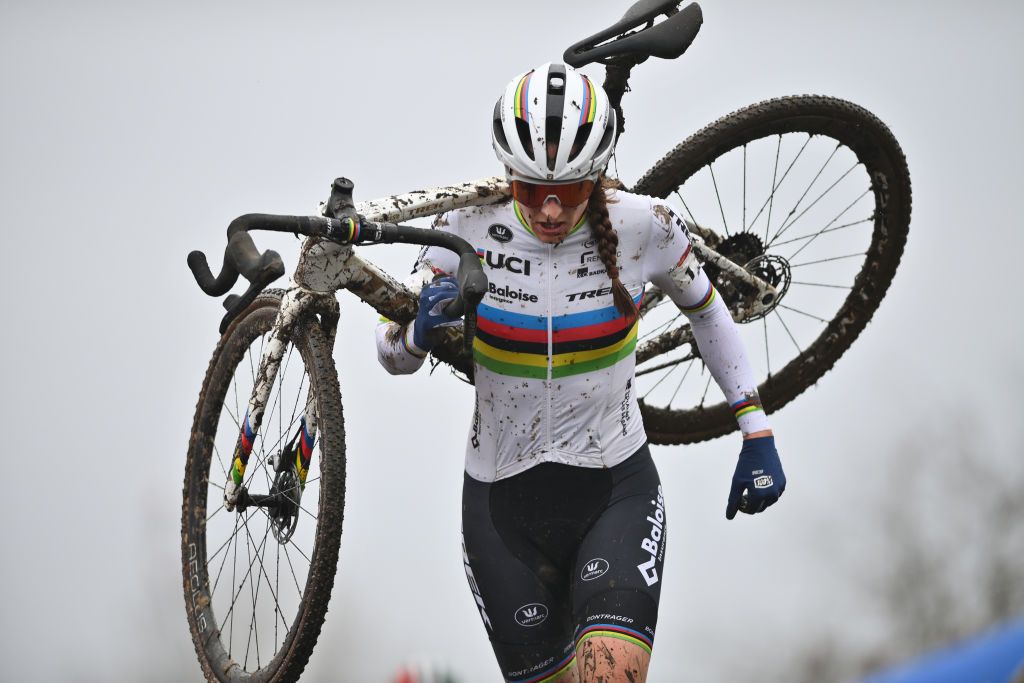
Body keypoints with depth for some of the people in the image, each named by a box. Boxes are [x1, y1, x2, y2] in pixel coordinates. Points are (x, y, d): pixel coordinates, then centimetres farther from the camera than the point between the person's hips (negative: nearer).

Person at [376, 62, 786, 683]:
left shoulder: (644, 227, -13)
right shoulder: (471, 230, -12)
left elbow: (706, 311, 7)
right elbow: (392, 354, -3)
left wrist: (759, 435, 7)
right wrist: (421, 331, -27)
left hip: (617, 493, -1)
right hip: (502, 507, 1)